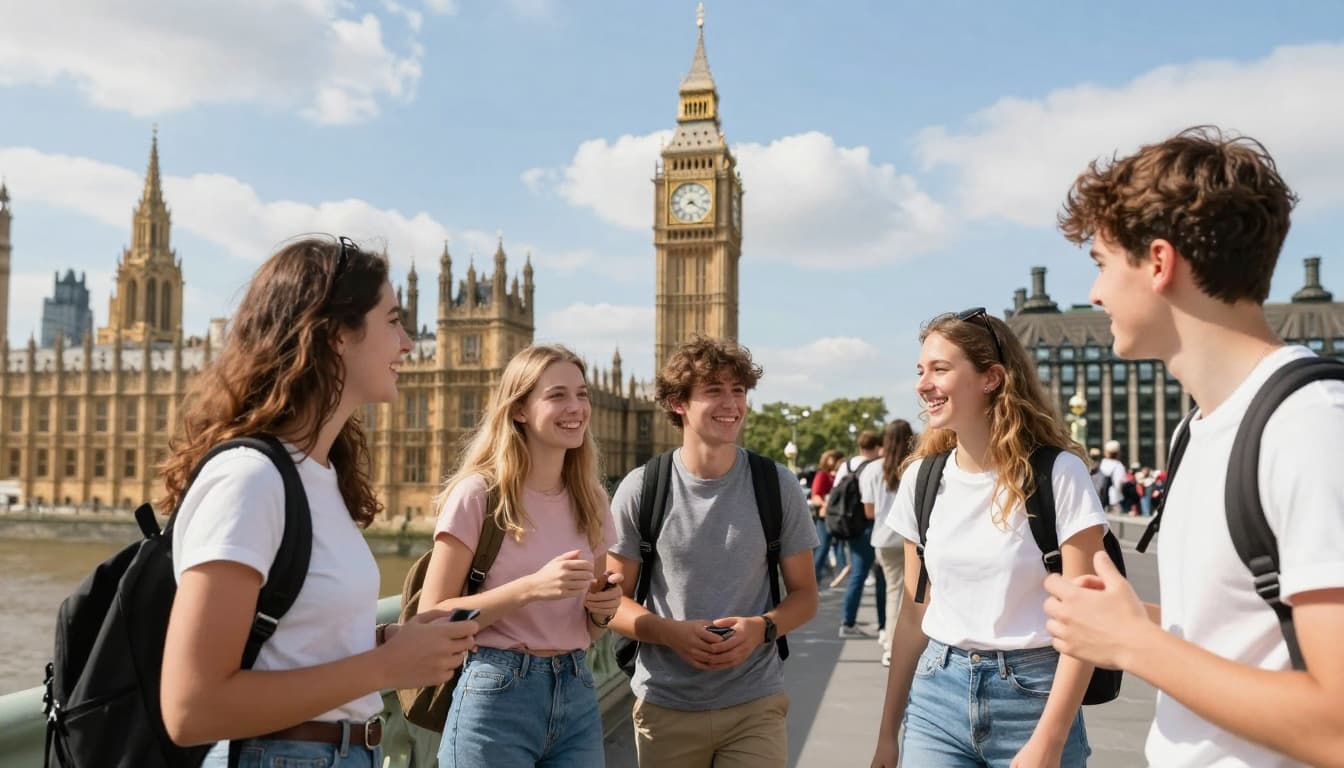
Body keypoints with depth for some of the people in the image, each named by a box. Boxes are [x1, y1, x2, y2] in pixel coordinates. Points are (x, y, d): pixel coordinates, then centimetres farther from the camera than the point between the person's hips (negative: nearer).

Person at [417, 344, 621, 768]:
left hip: (578, 697, 5)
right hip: (498, 697, -5)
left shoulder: (590, 499, 5)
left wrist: (603, 610, -6)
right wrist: (531, 587, -21)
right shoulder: (478, 493, -11)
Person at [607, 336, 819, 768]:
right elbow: (612, 599, 1)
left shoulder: (777, 487, -2)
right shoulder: (641, 489, -5)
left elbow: (804, 595, 5)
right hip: (665, 705, 0)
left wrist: (761, 628, -14)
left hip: (755, 704, 0)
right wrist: (671, 632, -16)